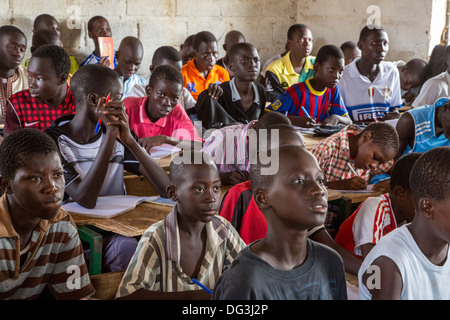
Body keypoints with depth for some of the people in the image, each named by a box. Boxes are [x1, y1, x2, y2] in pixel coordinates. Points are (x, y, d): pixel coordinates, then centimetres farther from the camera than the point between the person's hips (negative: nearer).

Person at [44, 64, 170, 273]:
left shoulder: (118, 136, 4)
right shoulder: (53, 142, -10)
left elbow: (167, 189, -6)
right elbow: (85, 199, -26)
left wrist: (130, 140, -18)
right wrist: (110, 134, -24)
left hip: (116, 230, 5)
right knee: (128, 248, -31)